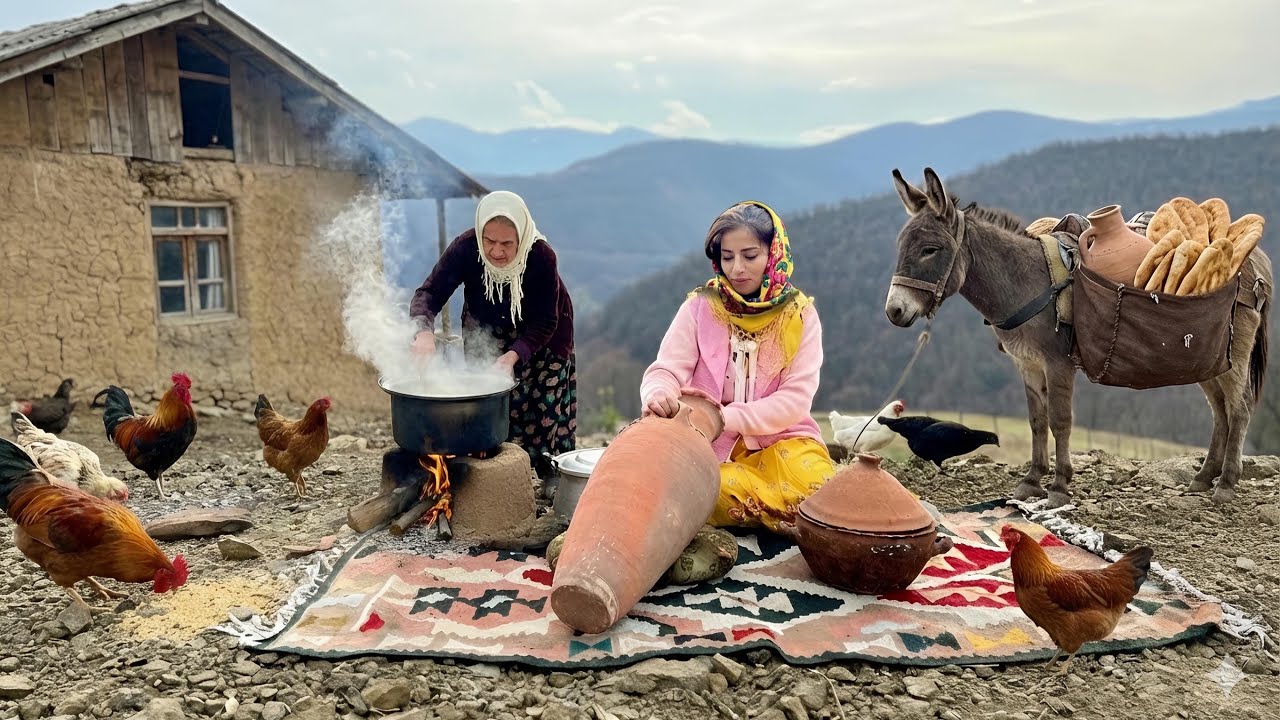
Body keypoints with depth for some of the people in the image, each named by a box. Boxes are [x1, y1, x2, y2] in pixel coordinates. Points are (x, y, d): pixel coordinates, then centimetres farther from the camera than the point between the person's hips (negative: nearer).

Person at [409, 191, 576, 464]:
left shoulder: (541, 257, -34)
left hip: (540, 341, -1)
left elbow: (544, 323, -28)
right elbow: (429, 293, -33)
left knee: (541, 414, -1)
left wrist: (513, 355, -43)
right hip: (486, 333, 2)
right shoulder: (465, 248, -31)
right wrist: (424, 333, -54)